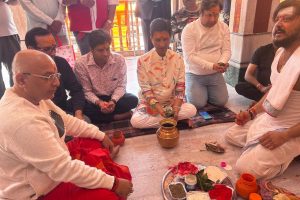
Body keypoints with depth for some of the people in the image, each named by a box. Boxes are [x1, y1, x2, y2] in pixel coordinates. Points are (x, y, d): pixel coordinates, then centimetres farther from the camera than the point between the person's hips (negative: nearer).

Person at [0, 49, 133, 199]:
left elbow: (67, 121, 8)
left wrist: (101, 135, 7)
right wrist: (113, 183, -26)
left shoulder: (34, 97, -5)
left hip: (54, 162, 9)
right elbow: (63, 169, -33)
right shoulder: (21, 121, -35)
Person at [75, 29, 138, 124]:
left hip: (114, 97, 1)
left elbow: (121, 86, -10)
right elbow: (86, 91, -13)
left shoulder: (119, 59, -14)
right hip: (94, 99, -1)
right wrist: (99, 102, -32)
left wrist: (113, 101, -29)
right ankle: (116, 116, -18)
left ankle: (101, 116, -16)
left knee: (133, 100, -27)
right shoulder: (80, 63, -17)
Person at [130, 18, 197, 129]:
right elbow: (145, 89, -12)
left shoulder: (177, 58, -5)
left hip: (171, 102, 1)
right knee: (135, 121, -29)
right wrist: (157, 106, -25)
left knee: (191, 110, -25)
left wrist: (176, 106, -18)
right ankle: (179, 119, -16)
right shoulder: (143, 60, -12)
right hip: (150, 103, -1)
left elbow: (180, 85, -4)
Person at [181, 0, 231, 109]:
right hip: (195, 74, -3)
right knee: (197, 104, -14)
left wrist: (223, 62, -23)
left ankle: (207, 90, 27)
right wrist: (211, 66, -29)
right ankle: (192, 90, 20)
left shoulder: (223, 27, 1)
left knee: (221, 101, -4)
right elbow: (189, 56, -20)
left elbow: (226, 50, 1)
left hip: (215, 74, 4)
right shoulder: (189, 29, -13)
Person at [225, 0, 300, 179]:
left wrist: (284, 136, -24)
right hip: (266, 120, 9)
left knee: (245, 167, -16)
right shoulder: (280, 52, 1)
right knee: (231, 135, 17)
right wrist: (252, 112, 7)